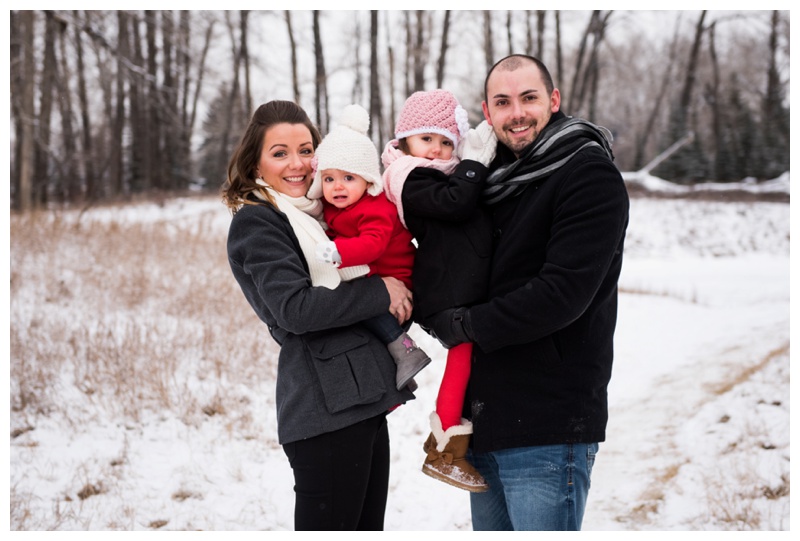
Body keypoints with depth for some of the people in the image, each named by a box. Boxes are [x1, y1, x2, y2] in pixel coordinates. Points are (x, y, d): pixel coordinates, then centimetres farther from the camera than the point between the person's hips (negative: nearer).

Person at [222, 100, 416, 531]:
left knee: (366, 528, 13)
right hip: (326, 409, -9)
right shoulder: (255, 222, -6)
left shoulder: (313, 214, 19)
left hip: (361, 400, 9)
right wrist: (380, 293, -13)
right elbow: (294, 308, -18)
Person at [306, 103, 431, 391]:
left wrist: (338, 251, -50)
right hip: (363, 281, 9)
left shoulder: (376, 209, -20)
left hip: (392, 280, -9)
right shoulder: (332, 206, 7)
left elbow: (373, 243, -37)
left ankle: (404, 351, -24)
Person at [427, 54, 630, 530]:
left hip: (548, 429, -8)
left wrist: (467, 325, -12)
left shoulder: (590, 174, -10)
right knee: (490, 526, 16)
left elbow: (564, 292, -20)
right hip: (487, 419, 8)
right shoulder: (502, 178, 16)